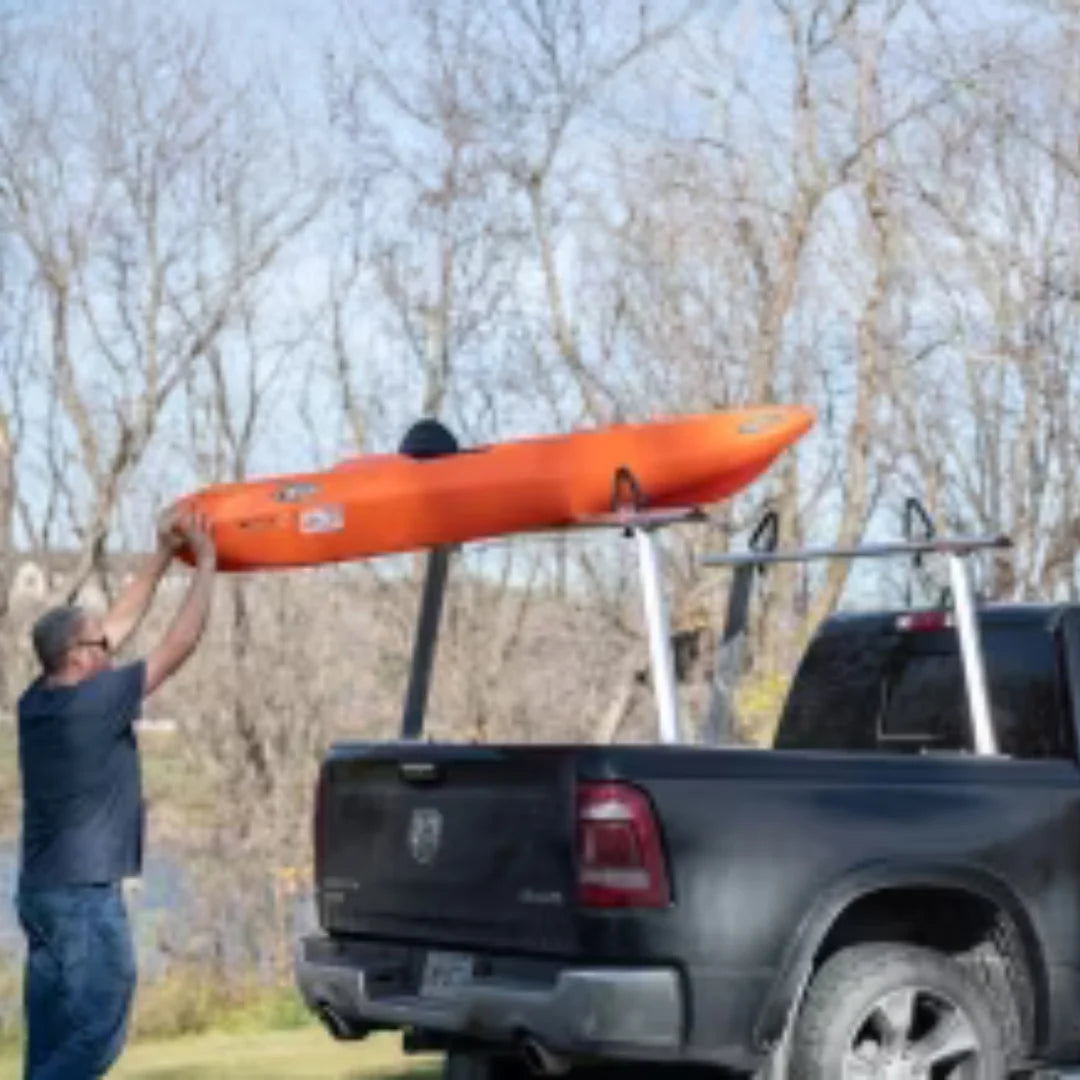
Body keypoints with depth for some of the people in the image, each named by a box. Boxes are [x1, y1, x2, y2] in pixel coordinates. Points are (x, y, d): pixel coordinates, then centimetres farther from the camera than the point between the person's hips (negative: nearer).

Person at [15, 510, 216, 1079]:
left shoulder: (38, 701, 6)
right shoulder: (93, 703, -17)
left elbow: (119, 623, 15)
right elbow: (179, 645, -10)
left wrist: (163, 556, 17)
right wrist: (206, 562, -1)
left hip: (42, 888, 9)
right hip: (84, 893, -9)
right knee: (96, 1029, -4)